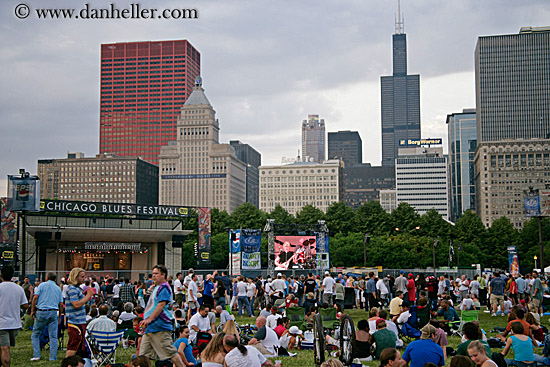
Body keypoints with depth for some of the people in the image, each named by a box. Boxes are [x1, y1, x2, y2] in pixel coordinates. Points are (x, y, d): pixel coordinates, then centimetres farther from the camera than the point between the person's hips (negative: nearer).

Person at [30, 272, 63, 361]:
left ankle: (36, 355, 3)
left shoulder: (42, 285, 5)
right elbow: (61, 304, 9)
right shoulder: (58, 288, 14)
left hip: (42, 312, -2)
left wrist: (32, 310, 1)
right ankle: (53, 357, 2)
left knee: (36, 334, 10)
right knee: (53, 336, 3)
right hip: (53, 312, 2)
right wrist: (59, 315, 17)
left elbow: (35, 297, -5)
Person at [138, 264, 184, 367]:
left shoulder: (164, 287, -10)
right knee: (144, 355, 7)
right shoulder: (157, 287, 22)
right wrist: (146, 321, 25)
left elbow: (161, 305, -21)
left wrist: (149, 319, -25)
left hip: (160, 327, -10)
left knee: (170, 353, -8)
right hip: (150, 328, 10)